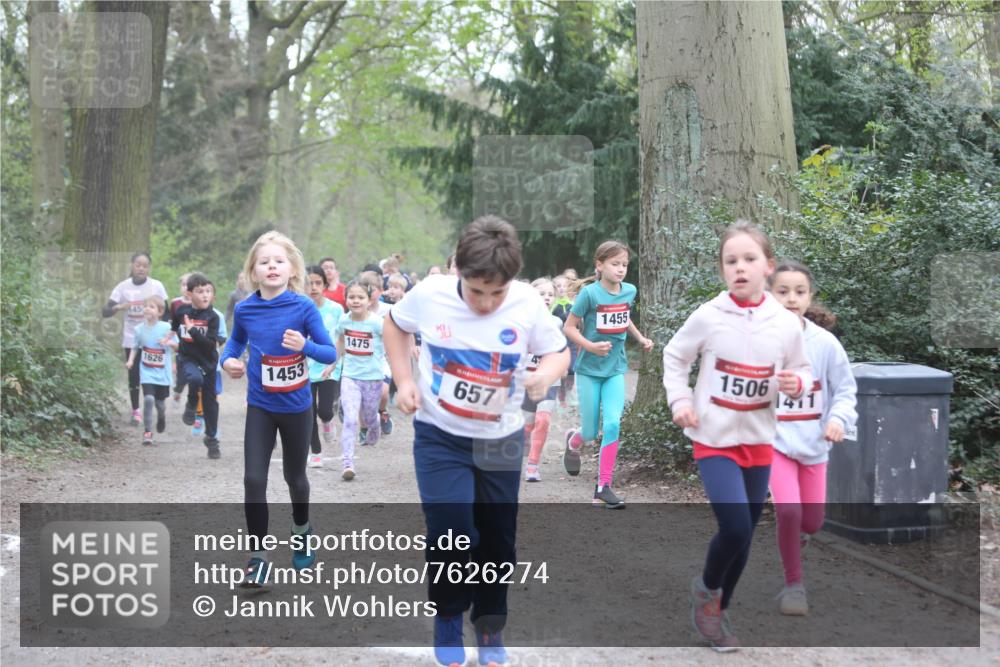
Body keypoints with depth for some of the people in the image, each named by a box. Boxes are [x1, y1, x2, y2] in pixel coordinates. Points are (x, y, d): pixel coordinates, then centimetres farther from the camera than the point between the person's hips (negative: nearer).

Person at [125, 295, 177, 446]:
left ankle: (161, 417, 48)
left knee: (160, 402, 11)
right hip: (147, 373, 0)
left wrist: (169, 342, -21)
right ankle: (147, 432, -8)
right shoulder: (139, 329, -2)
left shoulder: (166, 328, -9)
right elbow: (136, 347, 11)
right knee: (148, 398, -19)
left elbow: (177, 346, 0)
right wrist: (130, 360, -4)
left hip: (162, 373, 0)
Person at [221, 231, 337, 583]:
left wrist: (305, 346, -31)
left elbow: (330, 353, -11)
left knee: (294, 475, 17)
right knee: (254, 479, -7)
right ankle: (258, 556, 4)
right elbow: (235, 342, 13)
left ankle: (301, 531, 45)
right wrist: (228, 360, -8)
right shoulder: (244, 309, -7)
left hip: (296, 407, -1)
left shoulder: (303, 307, -15)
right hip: (260, 407, 1)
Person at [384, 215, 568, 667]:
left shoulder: (528, 303, -16)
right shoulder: (430, 294, -16)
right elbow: (394, 325, 5)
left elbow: (558, 352, -3)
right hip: (440, 436, -1)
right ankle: (448, 618, 11)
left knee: (497, 540, 12)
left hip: (501, 439, 2)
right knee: (451, 532, -16)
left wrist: (547, 373, -26)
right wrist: (403, 380, -6)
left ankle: (490, 626, 34)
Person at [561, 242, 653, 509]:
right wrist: (591, 346, -25)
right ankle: (573, 442, 42)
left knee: (612, 424, -13)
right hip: (589, 369, -3)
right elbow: (569, 328, -11)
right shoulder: (589, 293, -15)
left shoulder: (629, 291, 0)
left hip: (615, 369, 3)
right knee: (591, 431, 4)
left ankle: (603, 487, -5)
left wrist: (641, 339, 11)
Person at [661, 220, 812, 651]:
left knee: (744, 537, 12)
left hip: (758, 440, 4)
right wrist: (679, 401, -7)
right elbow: (674, 357, 4)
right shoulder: (707, 317, -12)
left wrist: (797, 383, -14)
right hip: (714, 438, -3)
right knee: (735, 529, -16)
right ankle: (706, 589, 14)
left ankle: (718, 612, 32)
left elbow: (802, 370, 8)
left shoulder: (786, 323, -6)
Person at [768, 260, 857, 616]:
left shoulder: (825, 342, -8)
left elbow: (845, 389, 1)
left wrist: (839, 418, -17)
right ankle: (793, 584, 2)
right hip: (773, 439, -3)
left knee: (812, 523, 10)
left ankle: (790, 535, 49)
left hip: (813, 442, 3)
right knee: (788, 510, -21)